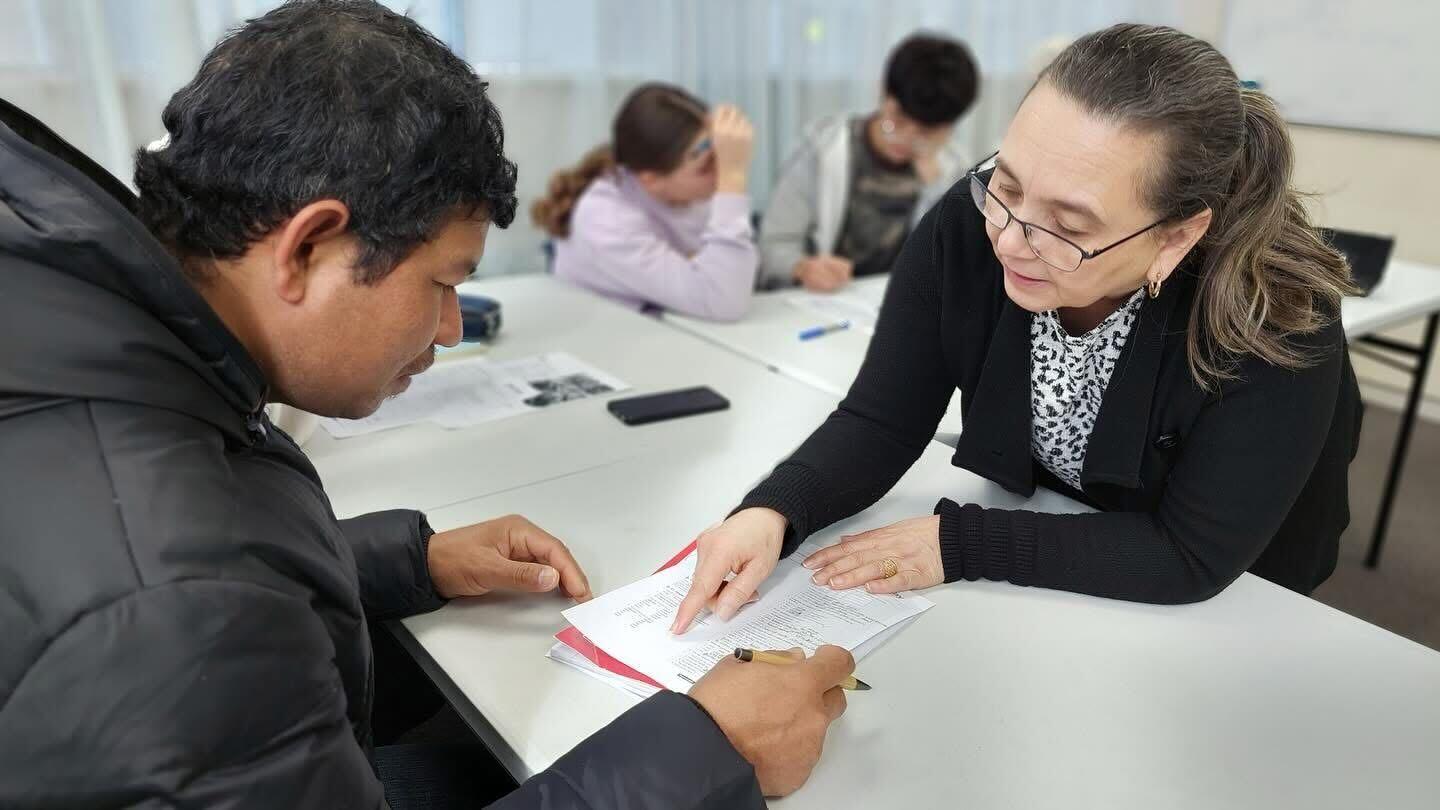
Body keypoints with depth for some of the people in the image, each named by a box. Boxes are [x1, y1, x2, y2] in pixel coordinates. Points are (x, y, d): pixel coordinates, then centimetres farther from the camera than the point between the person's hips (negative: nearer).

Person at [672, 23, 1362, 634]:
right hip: (1041, 527, 2)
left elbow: (1196, 558, -23)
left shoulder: (1282, 318, -26)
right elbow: (881, 422, -14)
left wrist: (962, 544, -25)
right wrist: (773, 513, -30)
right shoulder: (965, 228, -20)